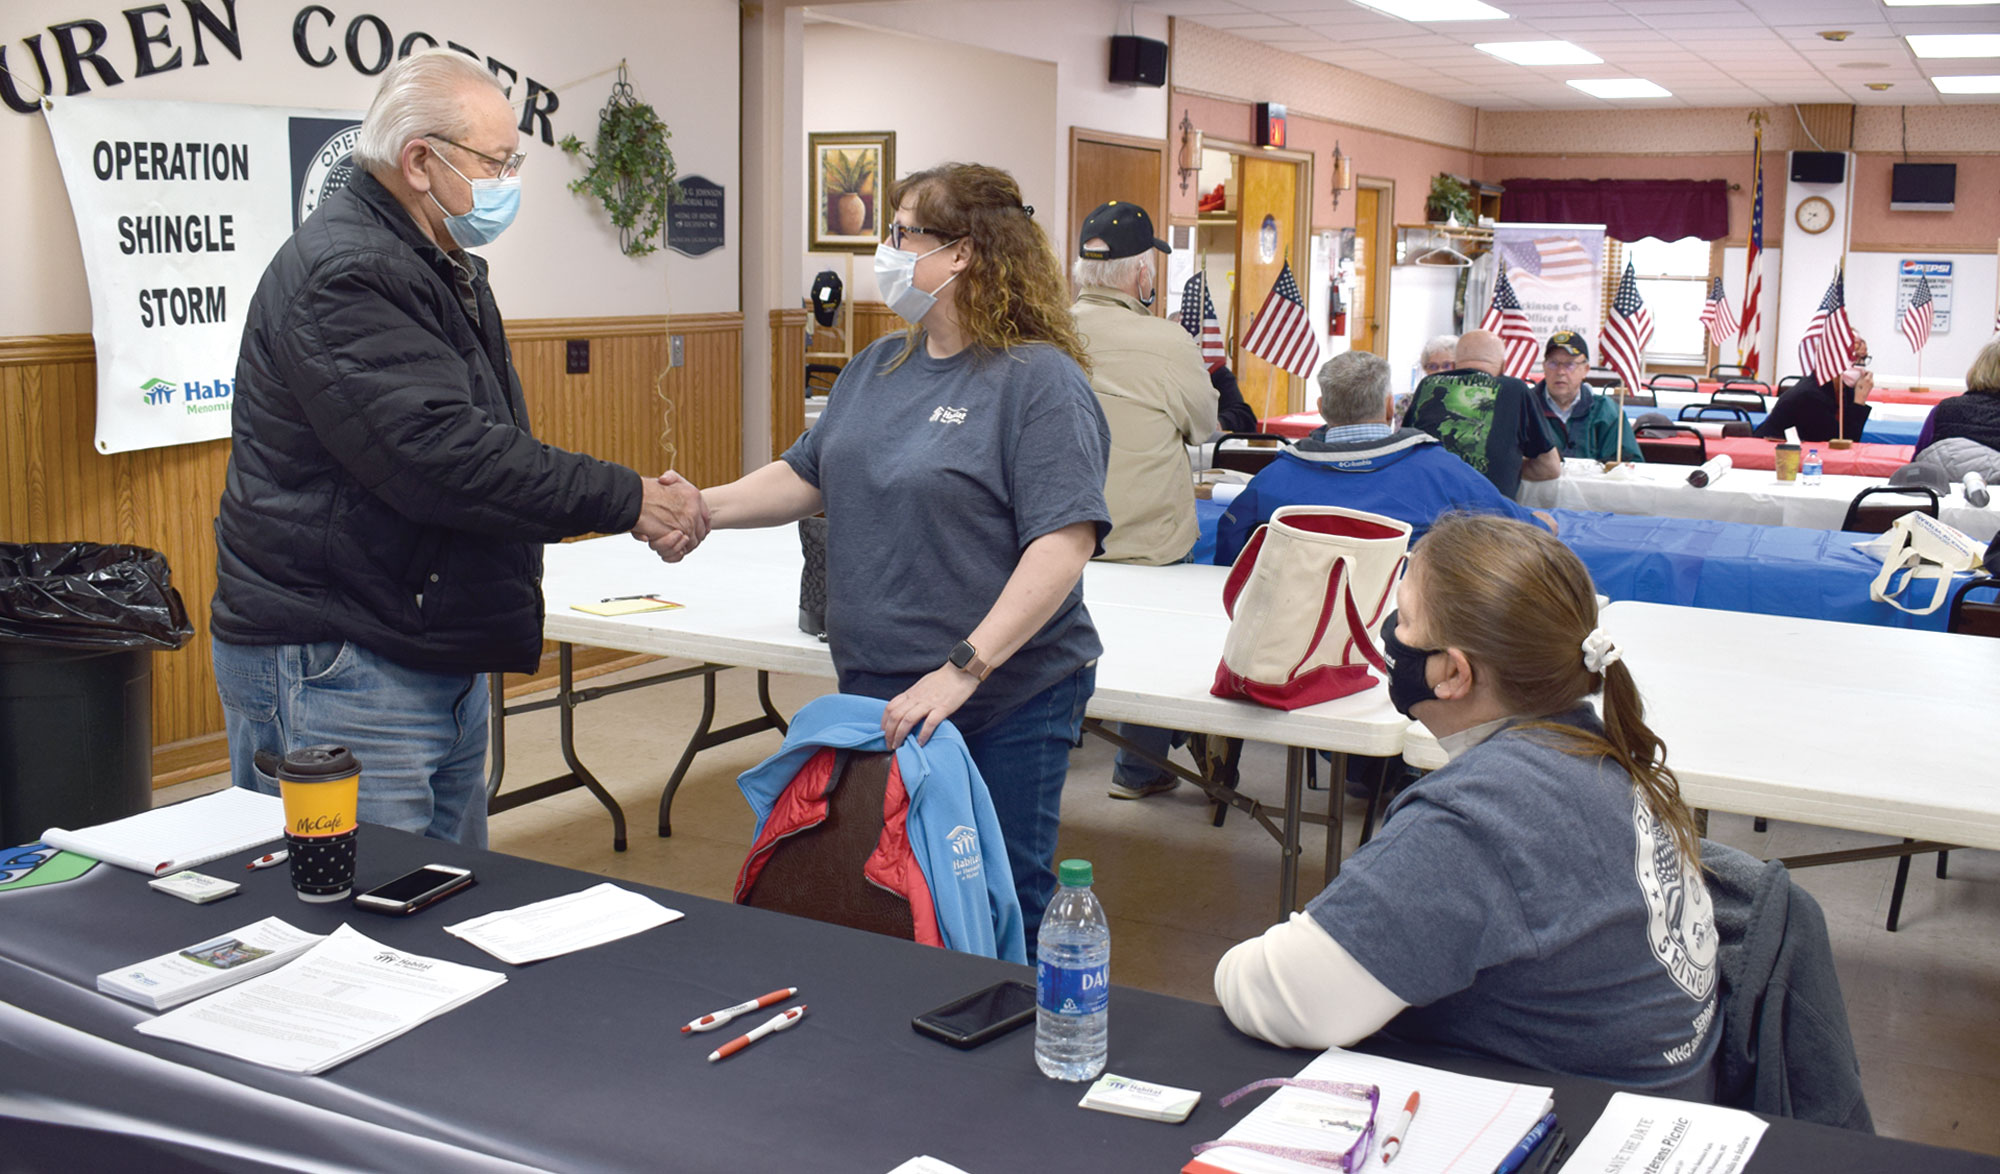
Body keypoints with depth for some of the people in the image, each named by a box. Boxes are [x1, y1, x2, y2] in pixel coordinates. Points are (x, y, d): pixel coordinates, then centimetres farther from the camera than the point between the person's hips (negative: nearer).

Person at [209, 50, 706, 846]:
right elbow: (441, 457, -28)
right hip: (334, 668, -10)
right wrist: (625, 500, -22)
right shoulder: (341, 274, -18)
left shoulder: (446, 271, 16)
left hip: (441, 660, 10)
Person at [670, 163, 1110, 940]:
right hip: (876, 696, 7)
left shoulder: (1040, 381, -14)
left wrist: (961, 670, -27)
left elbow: (1064, 544, -22)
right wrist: (704, 509, -1)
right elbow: (807, 476, 17)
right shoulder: (880, 367, 11)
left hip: (1005, 702, -7)